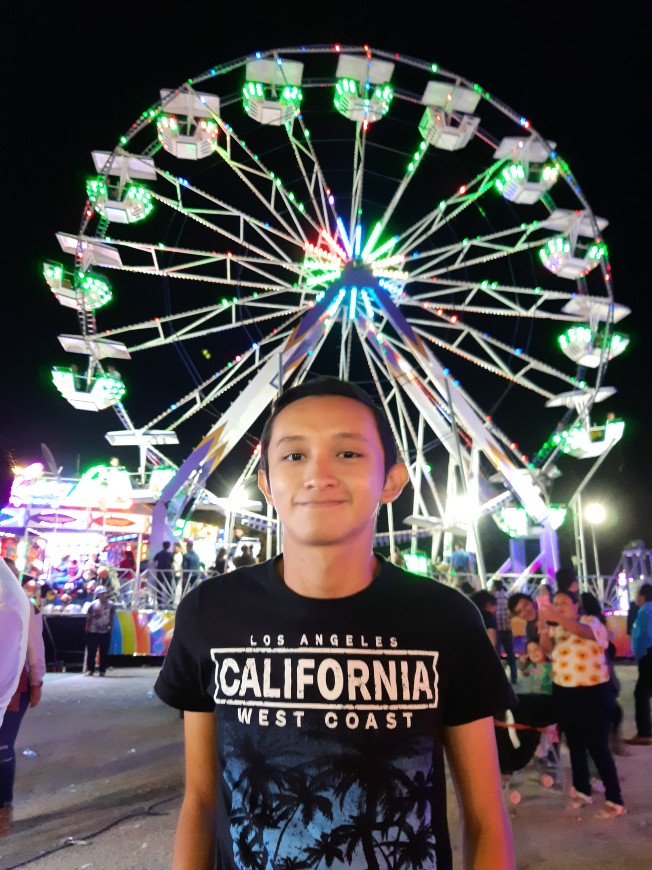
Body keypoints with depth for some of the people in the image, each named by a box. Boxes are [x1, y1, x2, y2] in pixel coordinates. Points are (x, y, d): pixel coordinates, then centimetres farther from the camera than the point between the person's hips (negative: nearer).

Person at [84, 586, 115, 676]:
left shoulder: (111, 605, -3)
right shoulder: (93, 605, -7)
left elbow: (111, 618, 4)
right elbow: (89, 618, 0)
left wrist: (110, 627, 1)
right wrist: (87, 629, 1)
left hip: (105, 632, 1)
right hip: (93, 632, -1)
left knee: (104, 653, 5)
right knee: (91, 651, 4)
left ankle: (102, 671, 13)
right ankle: (90, 670, 15)